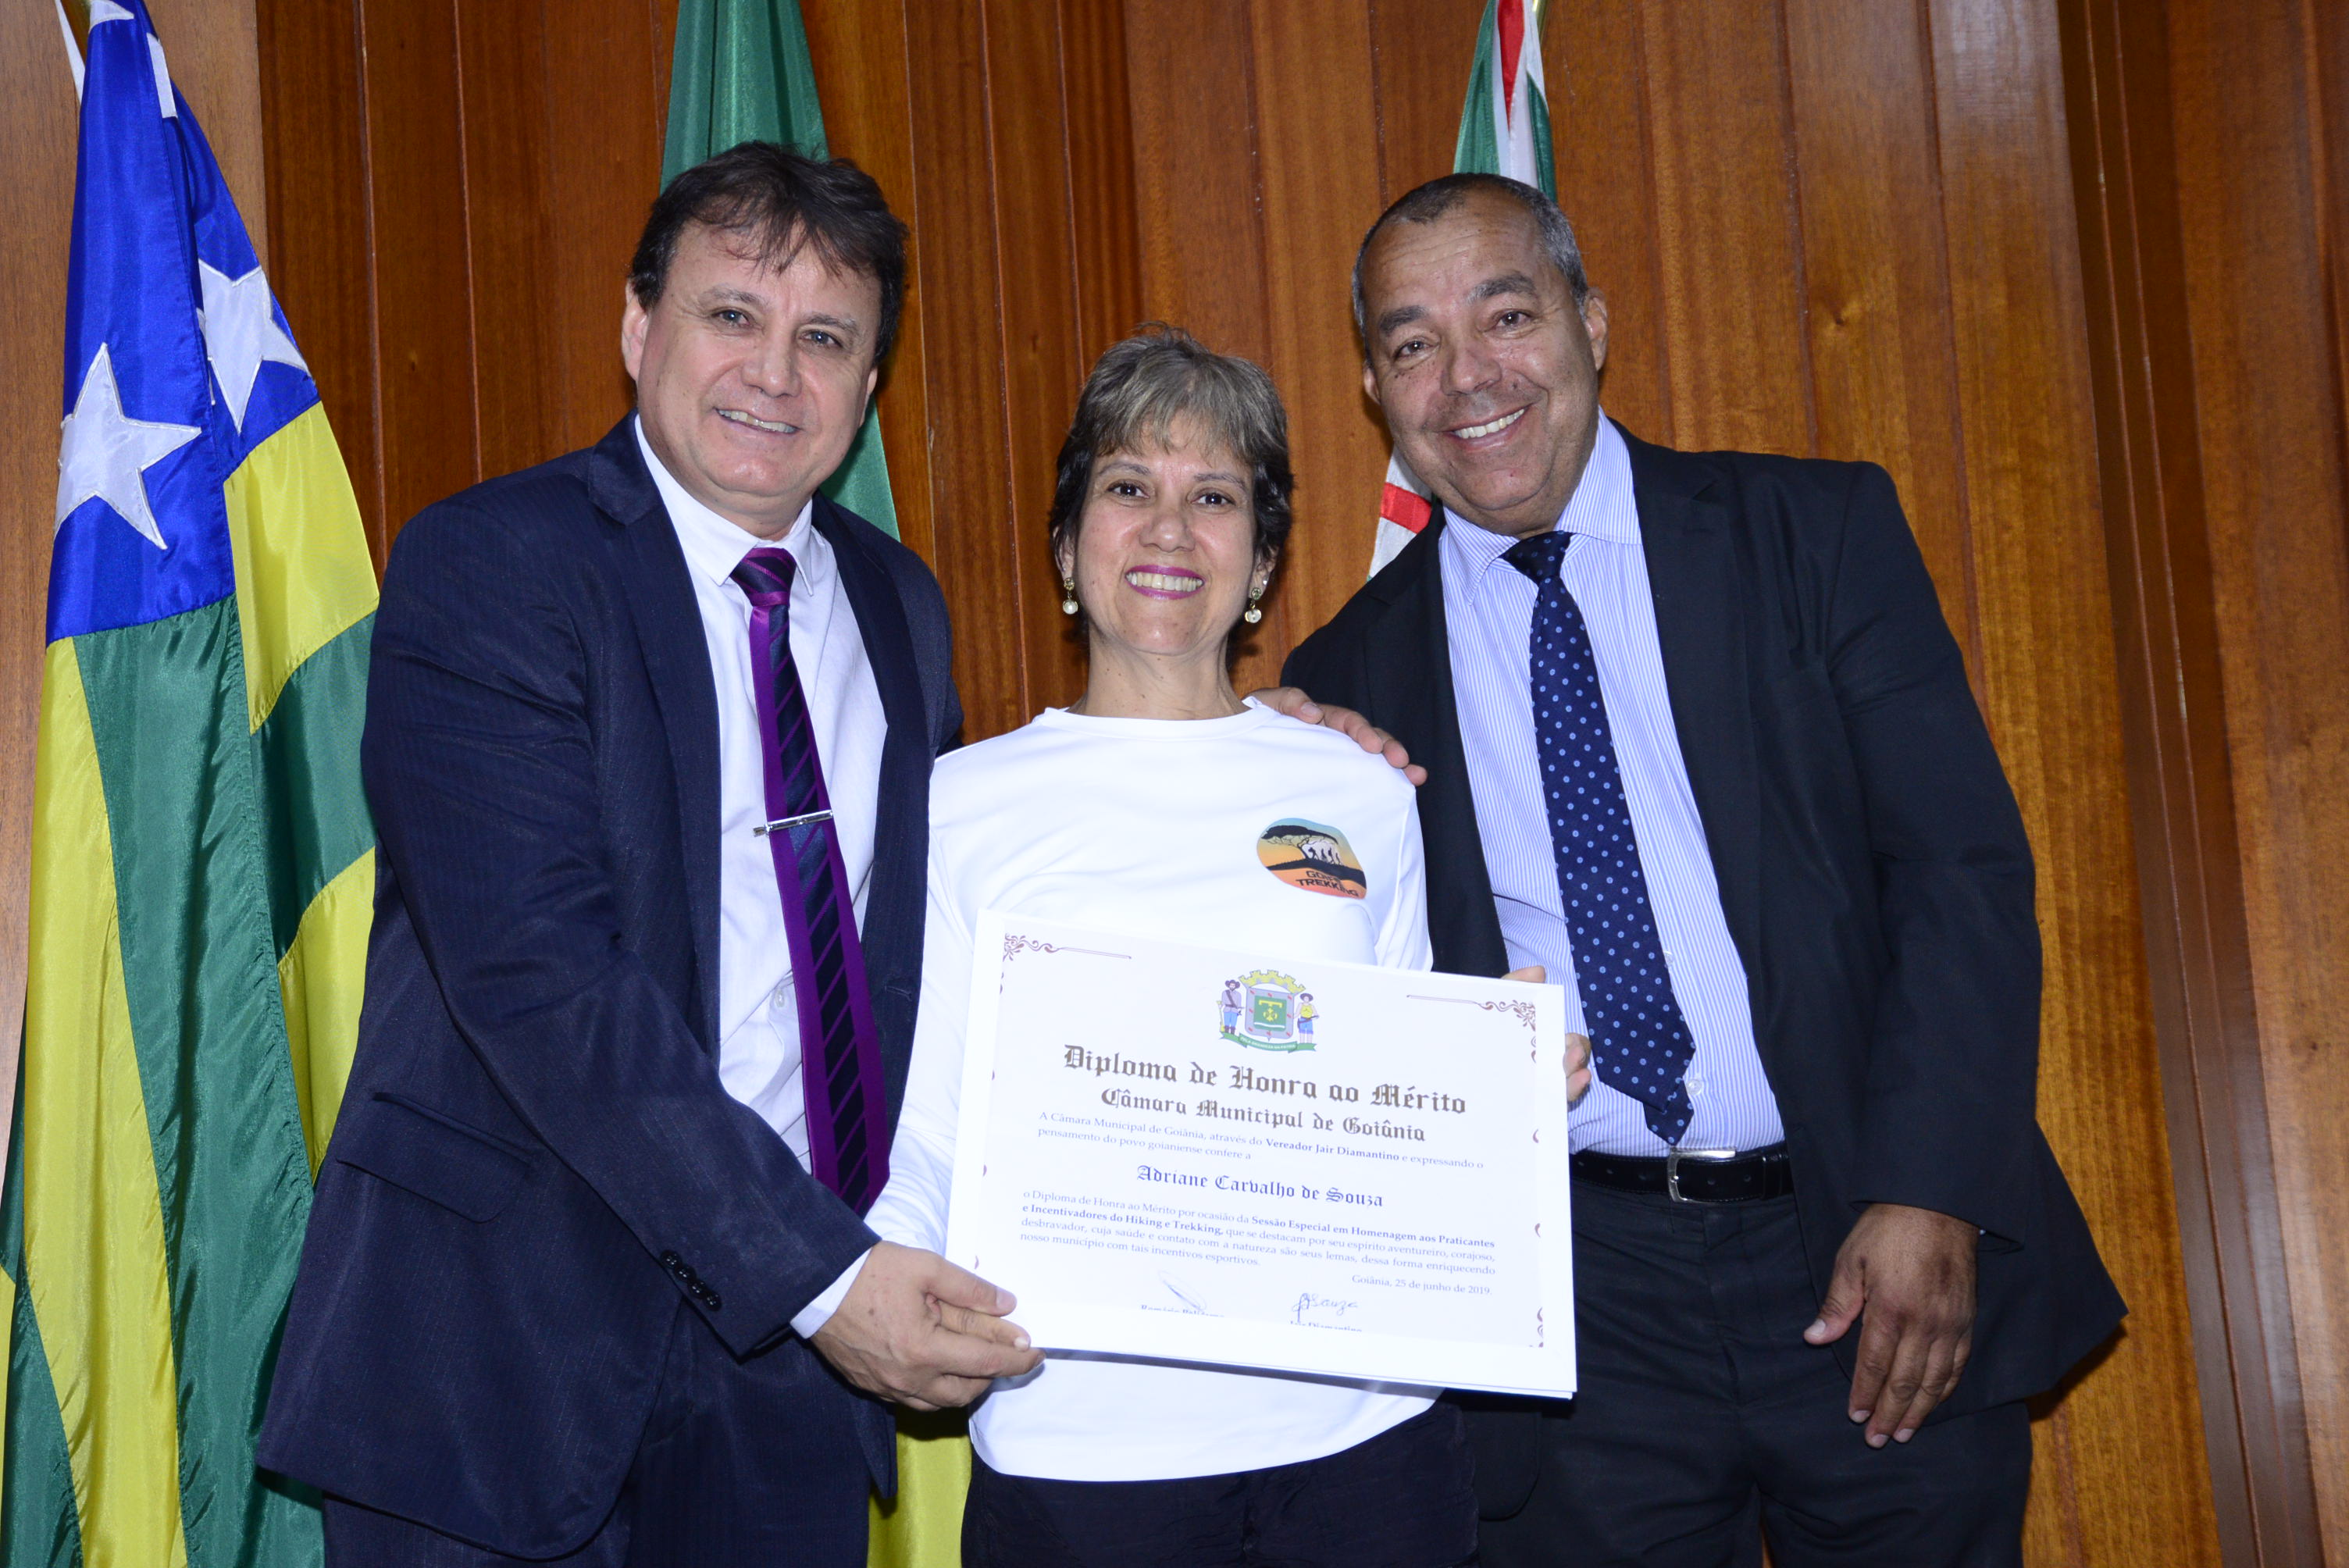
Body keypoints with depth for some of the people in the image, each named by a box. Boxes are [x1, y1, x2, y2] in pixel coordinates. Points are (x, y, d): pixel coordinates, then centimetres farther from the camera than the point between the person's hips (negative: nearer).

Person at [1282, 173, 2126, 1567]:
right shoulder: (1352, 681, 5)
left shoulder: (1818, 536, 1)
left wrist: (1929, 1194, -14)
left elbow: (1962, 863, -5)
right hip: (1577, 1315, 1)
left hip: (1881, 1265, 0)